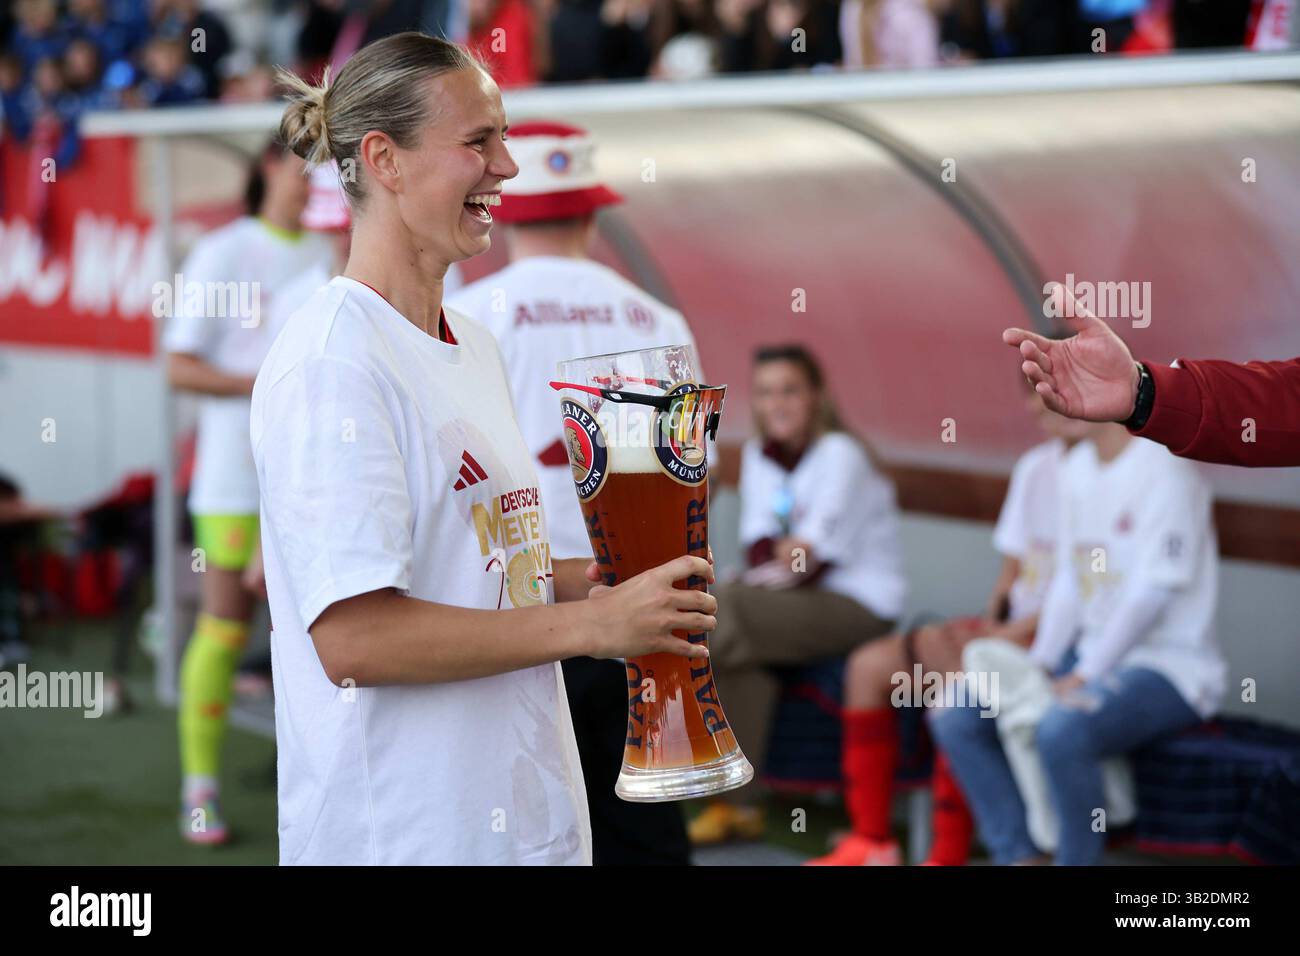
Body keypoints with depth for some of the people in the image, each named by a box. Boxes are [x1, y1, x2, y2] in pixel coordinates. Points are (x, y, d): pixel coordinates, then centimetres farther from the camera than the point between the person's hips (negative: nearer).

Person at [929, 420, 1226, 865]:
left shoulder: (1164, 466, -15)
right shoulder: (1077, 467, 10)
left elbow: (1154, 591, -20)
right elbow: (1069, 580, 12)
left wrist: (1083, 677, -21)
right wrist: (1038, 664, -1)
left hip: (1170, 664, -9)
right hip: (1091, 653, 9)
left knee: (1061, 730, -36)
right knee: (954, 717, -2)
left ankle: (1077, 861, -16)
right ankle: (1019, 858, 1)